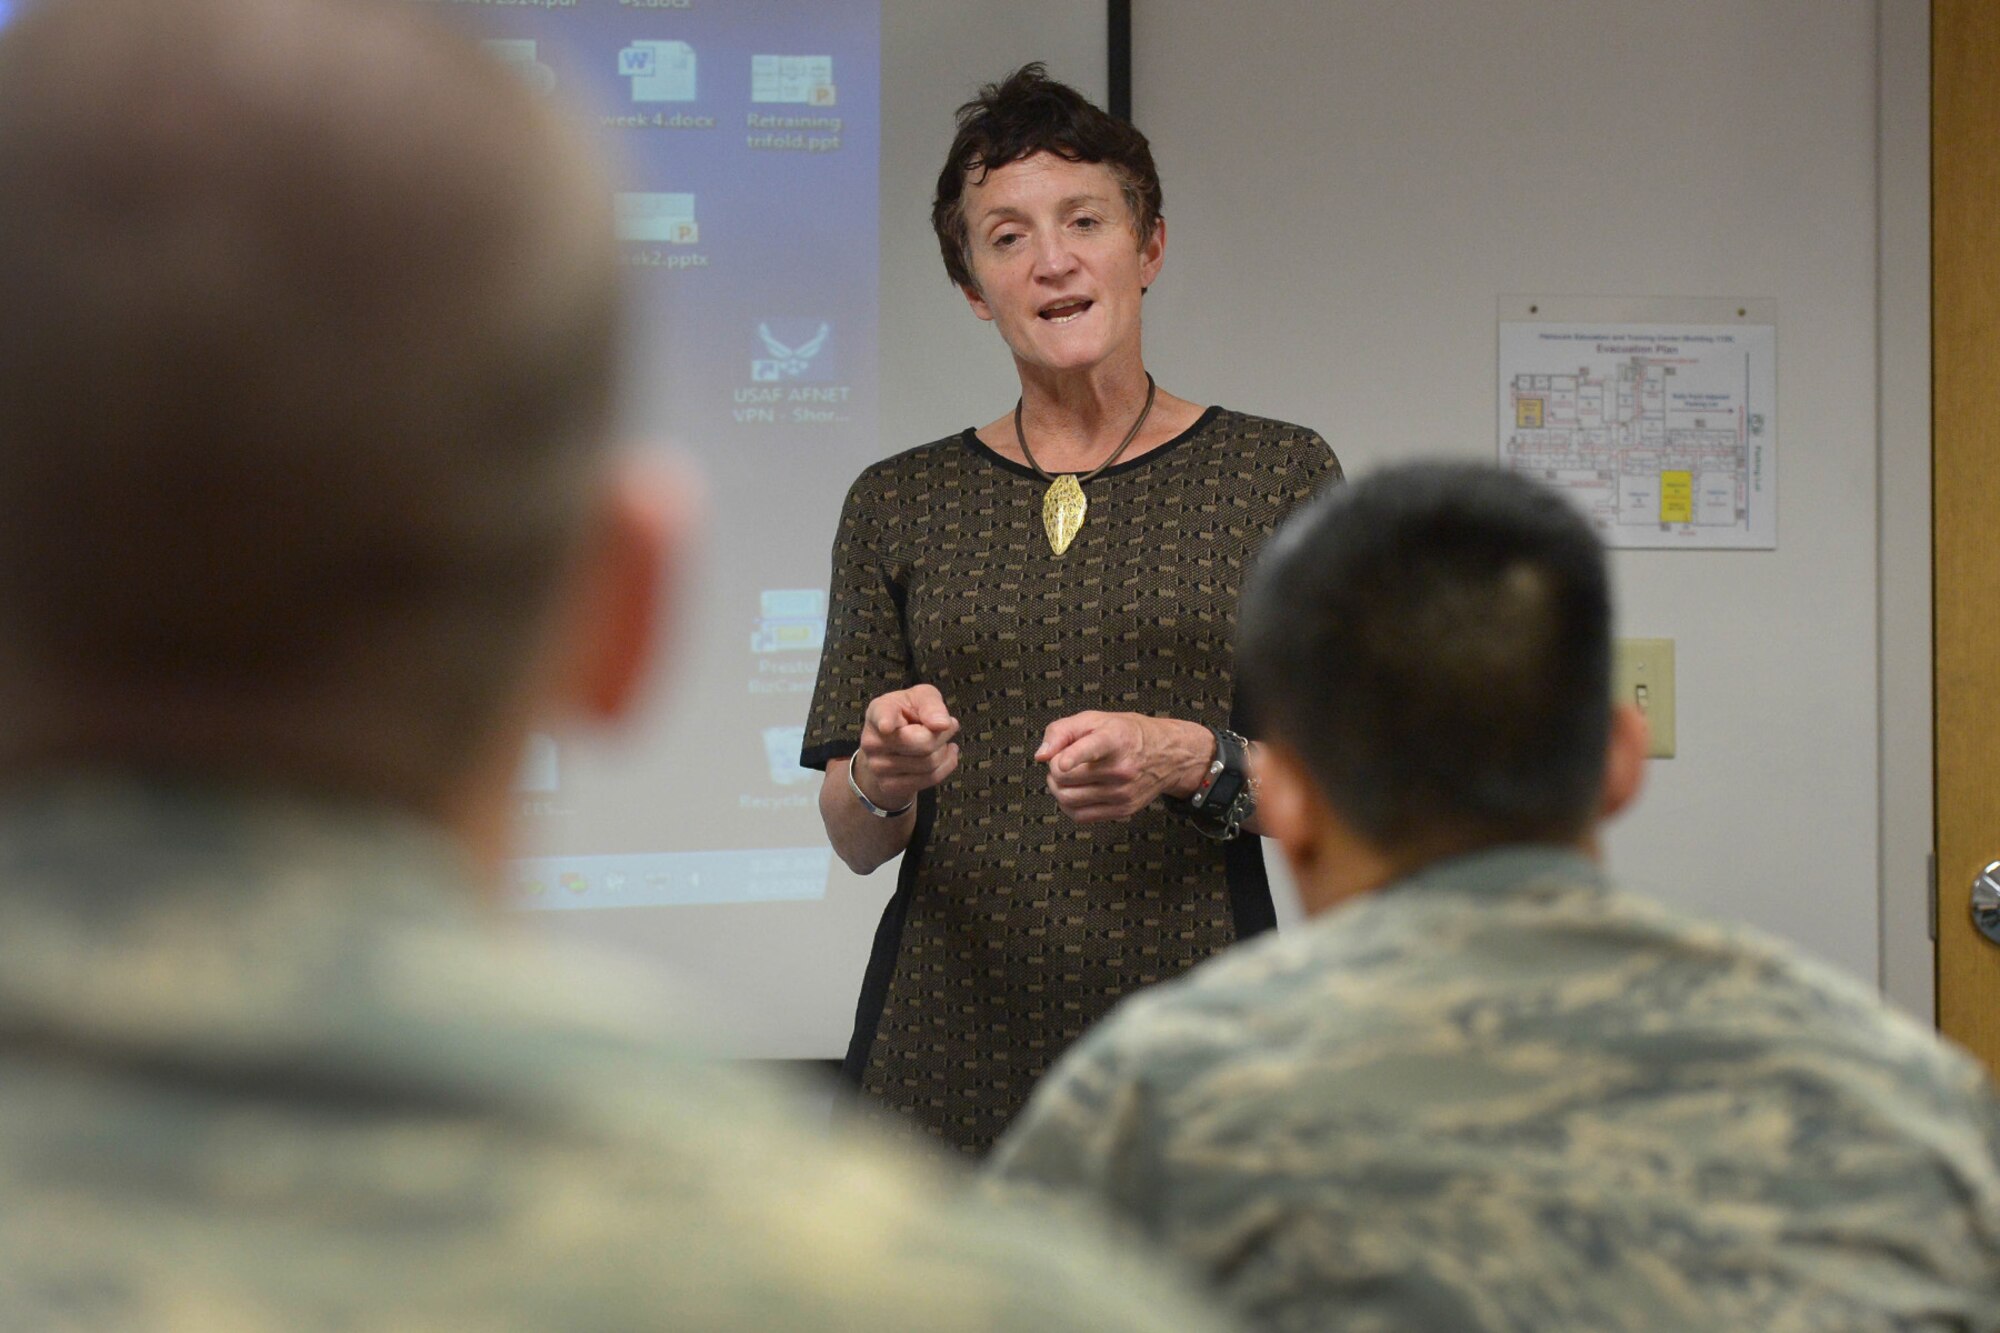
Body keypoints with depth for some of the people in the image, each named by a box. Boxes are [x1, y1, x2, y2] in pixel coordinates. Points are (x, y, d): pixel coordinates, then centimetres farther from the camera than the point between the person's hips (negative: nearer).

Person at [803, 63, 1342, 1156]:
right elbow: (854, 842, 8)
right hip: (953, 1054, 1)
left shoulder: (1278, 474, 4)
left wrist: (1192, 762, -16)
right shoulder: (900, 503, 8)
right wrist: (884, 780, -14)